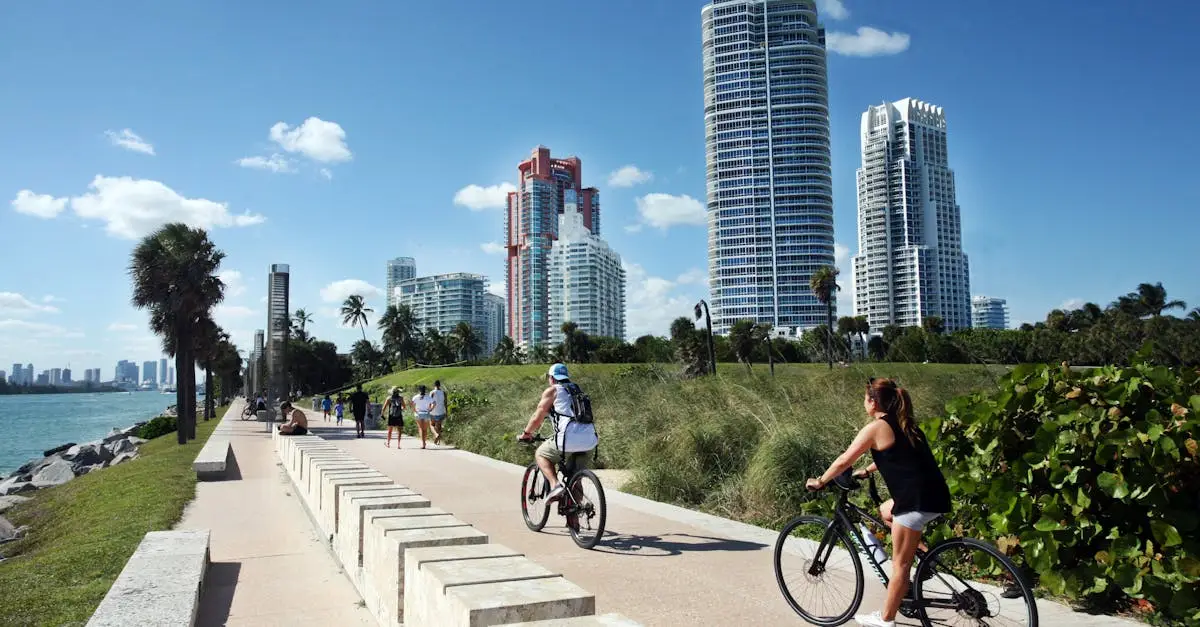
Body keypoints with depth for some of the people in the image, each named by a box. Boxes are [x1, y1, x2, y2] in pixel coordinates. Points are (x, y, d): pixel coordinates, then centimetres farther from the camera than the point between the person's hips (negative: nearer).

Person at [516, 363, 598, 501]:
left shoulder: (552, 391, 7)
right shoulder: (578, 390, 26)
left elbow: (537, 417, 8)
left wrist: (526, 434, 22)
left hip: (569, 439, -6)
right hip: (590, 441, 6)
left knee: (541, 454, 18)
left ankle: (555, 485, -1)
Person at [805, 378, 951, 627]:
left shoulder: (876, 427, -7)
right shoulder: (902, 423, 17)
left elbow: (844, 461, -3)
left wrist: (819, 482, 10)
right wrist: (865, 472, 39)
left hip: (918, 499, -9)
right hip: (932, 493, 9)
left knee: (900, 564, 3)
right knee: (885, 511, 31)